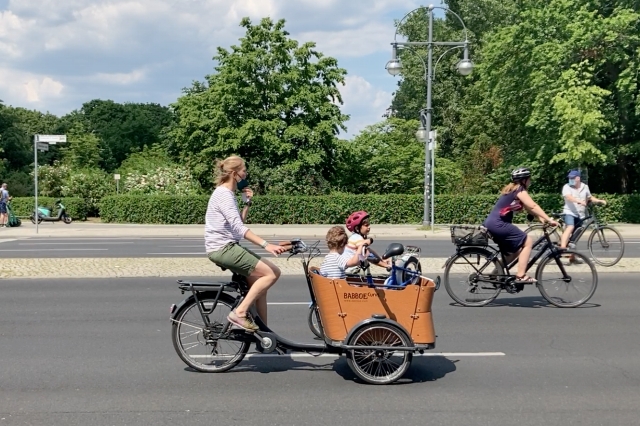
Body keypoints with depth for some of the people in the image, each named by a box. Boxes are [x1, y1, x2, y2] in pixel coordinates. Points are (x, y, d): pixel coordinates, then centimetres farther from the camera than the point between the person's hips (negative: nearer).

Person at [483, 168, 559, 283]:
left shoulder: (512, 189, 21)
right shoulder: (520, 190, -7)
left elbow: (528, 208, 20)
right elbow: (533, 207, -17)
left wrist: (542, 218, 11)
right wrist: (549, 220, -18)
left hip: (492, 223, 10)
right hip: (498, 224, -10)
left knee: (515, 251, 19)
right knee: (528, 242, -6)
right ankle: (521, 276, -7)